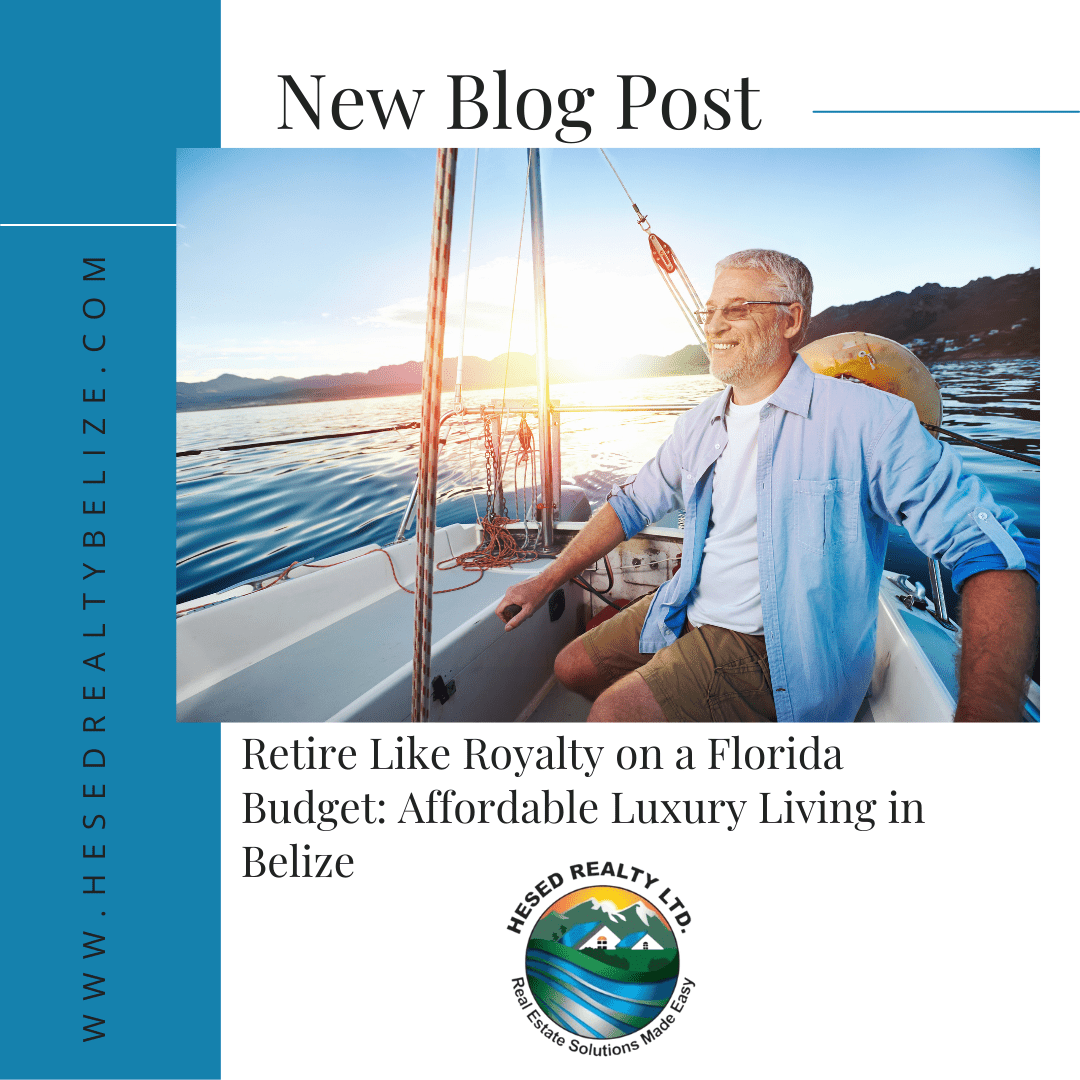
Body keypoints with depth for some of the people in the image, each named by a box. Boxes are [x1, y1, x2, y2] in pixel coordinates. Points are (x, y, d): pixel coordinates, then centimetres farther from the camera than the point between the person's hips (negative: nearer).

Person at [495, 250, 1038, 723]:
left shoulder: (868, 419, -15)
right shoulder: (699, 426, 7)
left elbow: (993, 549, -20)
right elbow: (632, 504, 15)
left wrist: (984, 710, -35)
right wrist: (545, 581, 8)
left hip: (776, 647, -7)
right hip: (686, 613, 7)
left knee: (612, 713, -23)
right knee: (572, 667, 11)